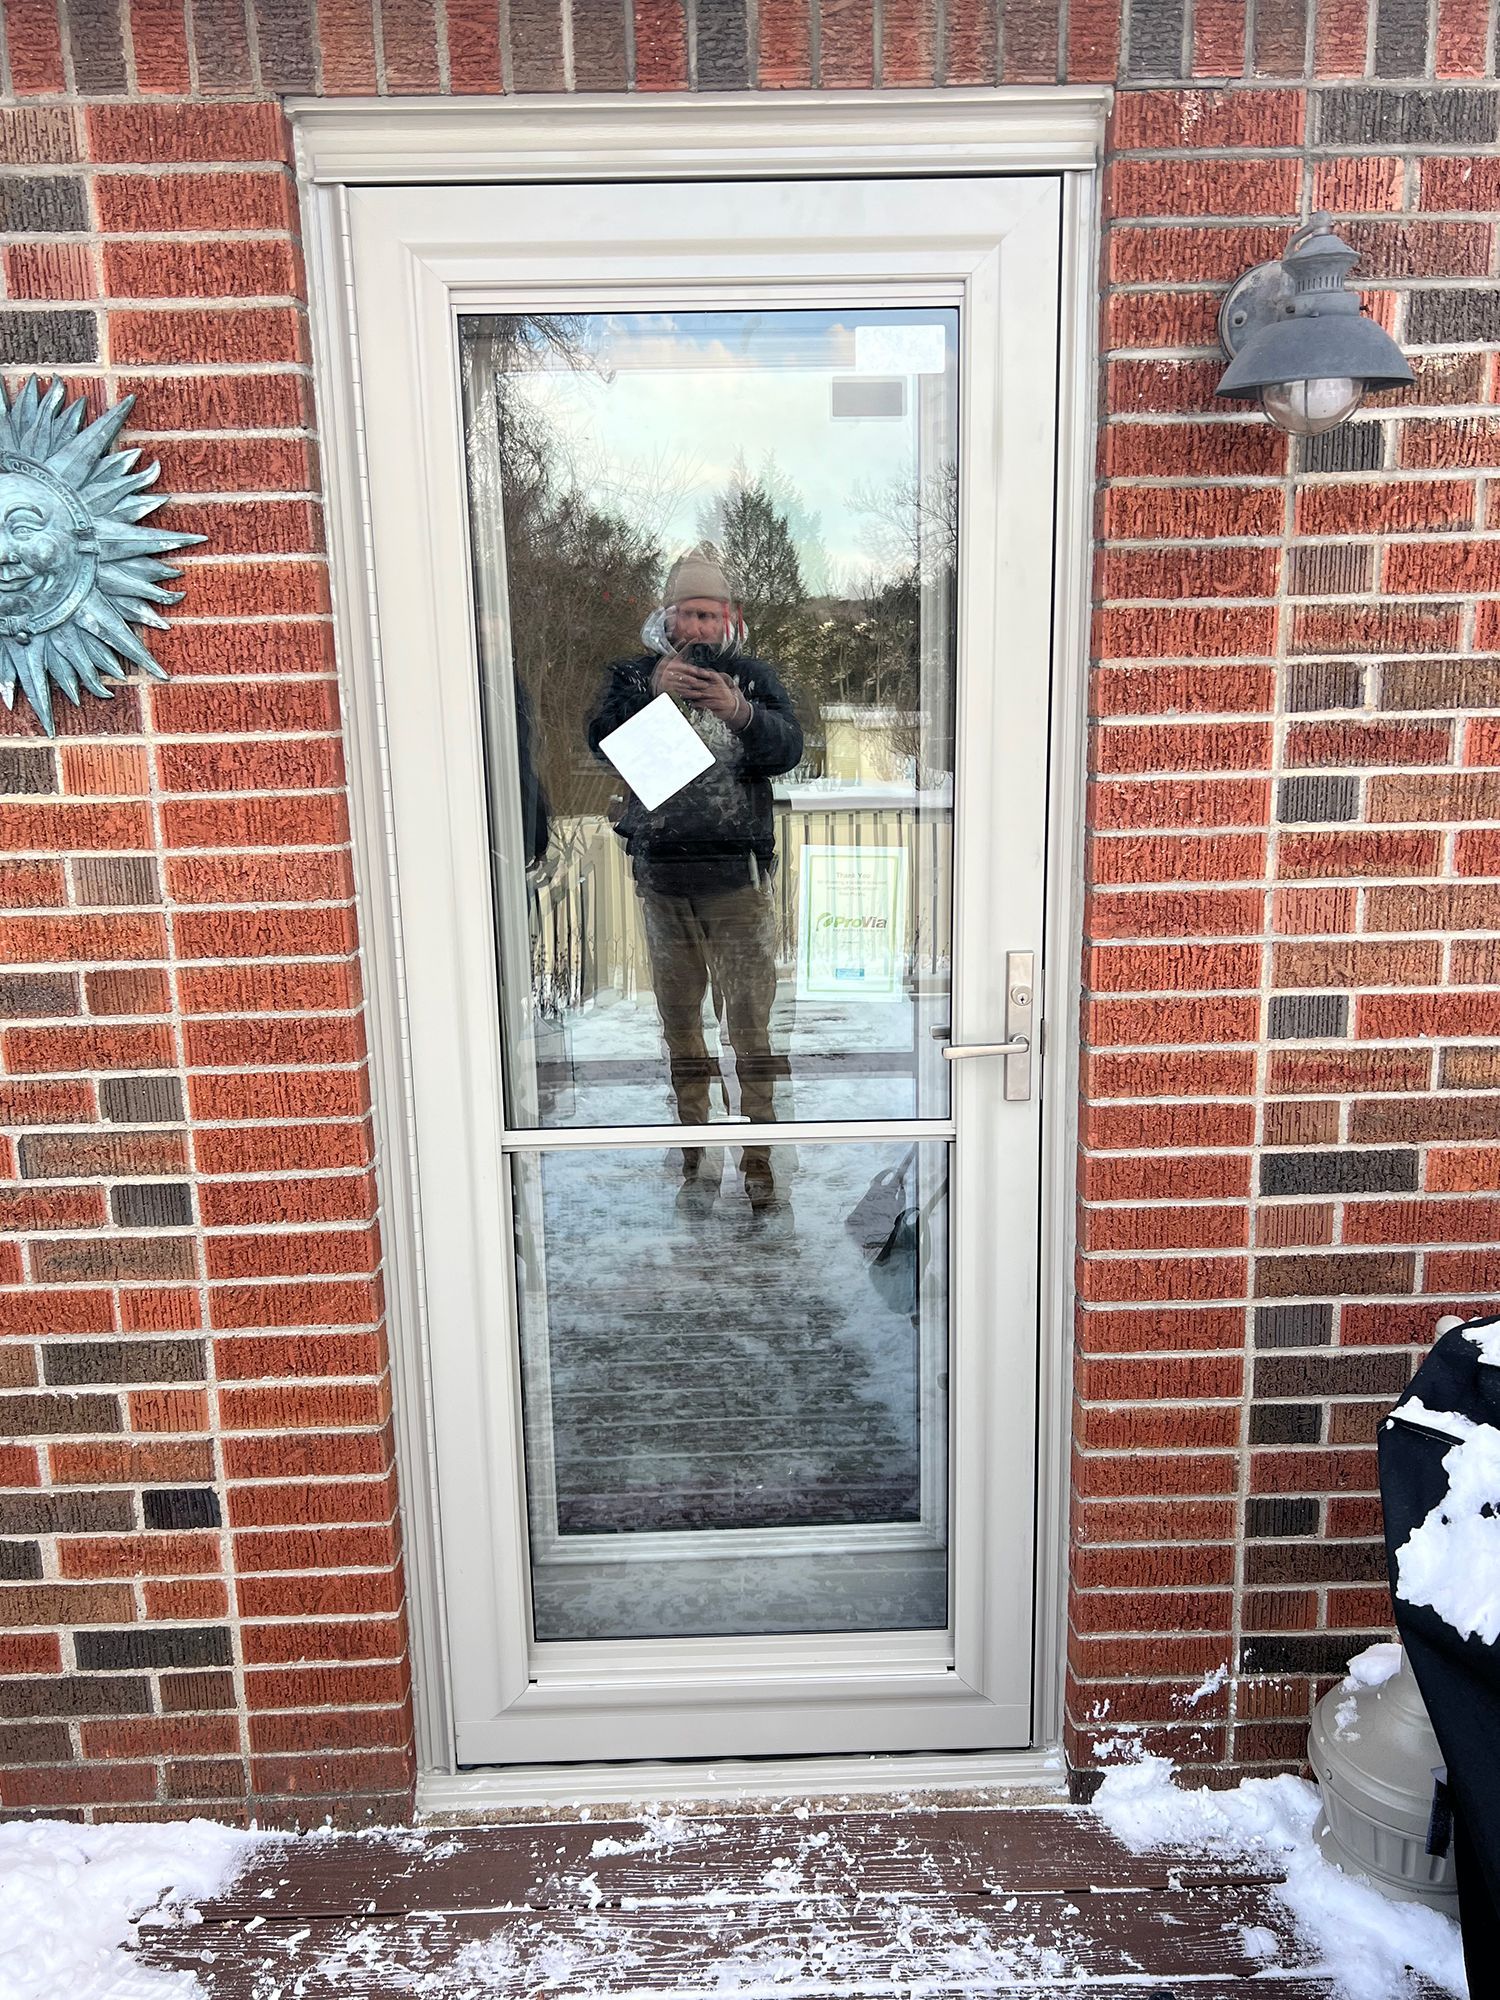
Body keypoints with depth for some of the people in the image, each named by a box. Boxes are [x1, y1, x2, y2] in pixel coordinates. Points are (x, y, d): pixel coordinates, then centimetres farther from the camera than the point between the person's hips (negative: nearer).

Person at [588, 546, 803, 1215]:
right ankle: (694, 1149, 23)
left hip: (737, 876, -2)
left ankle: (758, 1153, 8)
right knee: (678, 1016, 10)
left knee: (750, 1018, -2)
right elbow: (603, 741, -11)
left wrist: (742, 713, -31)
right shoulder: (635, 674, 6)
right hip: (661, 875, 2)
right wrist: (649, 693, -27)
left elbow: (787, 749, -12)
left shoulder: (752, 676, 3)